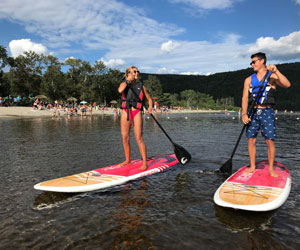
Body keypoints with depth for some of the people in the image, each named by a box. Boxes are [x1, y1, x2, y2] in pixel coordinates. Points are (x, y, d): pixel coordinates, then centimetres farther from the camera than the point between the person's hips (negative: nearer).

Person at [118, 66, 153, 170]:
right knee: (125, 138, 6)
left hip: (137, 113, -2)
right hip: (125, 113, 2)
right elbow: (120, 90, -15)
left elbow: (149, 99, 15)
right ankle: (127, 160, 22)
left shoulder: (141, 86, 10)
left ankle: (145, 162, -4)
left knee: (139, 138, -9)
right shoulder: (124, 84, 9)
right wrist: (128, 81, -6)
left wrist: (150, 107, -4)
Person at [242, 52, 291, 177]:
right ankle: (252, 167, 17)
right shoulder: (249, 80, 10)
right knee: (251, 140, 3)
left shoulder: (272, 76, 4)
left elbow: (287, 85, -13)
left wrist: (276, 71, -23)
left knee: (270, 141, -4)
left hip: (267, 112, -2)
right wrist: (244, 114, -9)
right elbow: (245, 98, 3)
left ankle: (271, 169, 11)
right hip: (253, 112, 3)